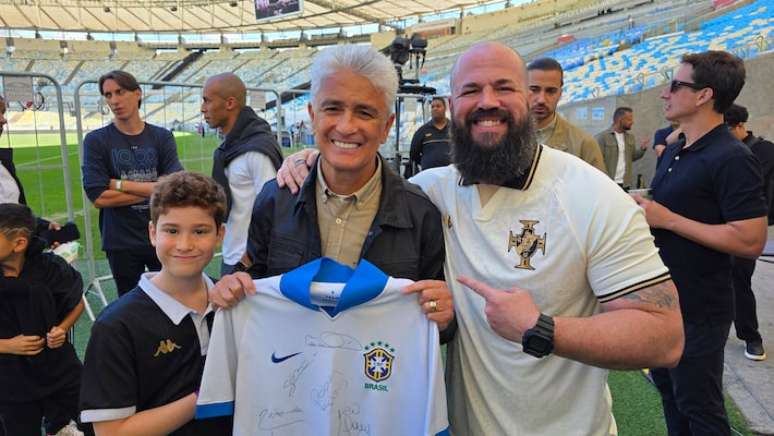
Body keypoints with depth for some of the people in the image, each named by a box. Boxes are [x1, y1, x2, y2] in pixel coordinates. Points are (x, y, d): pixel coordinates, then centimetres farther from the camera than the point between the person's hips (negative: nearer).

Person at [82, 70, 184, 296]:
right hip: (121, 243, -1)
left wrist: (120, 184, -13)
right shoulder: (96, 141, -3)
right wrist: (152, 189, -10)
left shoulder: (162, 137, 0)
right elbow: (99, 197, -13)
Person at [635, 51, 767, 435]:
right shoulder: (675, 151, 10)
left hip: (697, 310, -9)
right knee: (667, 387, 22)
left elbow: (750, 241, -25)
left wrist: (667, 219, -23)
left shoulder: (731, 159, -19)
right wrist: (642, 211, 0)